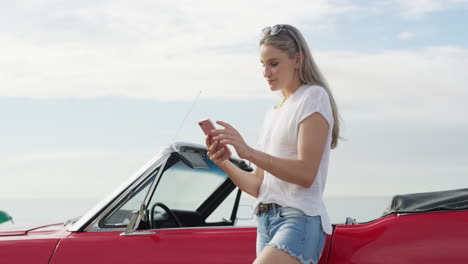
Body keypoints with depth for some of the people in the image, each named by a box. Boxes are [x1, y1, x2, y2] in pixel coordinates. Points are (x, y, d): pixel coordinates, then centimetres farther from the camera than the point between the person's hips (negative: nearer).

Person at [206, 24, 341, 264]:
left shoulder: (314, 97, 0)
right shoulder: (271, 113, 22)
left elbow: (306, 174, -13)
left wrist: (248, 152, -20)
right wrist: (224, 163, 0)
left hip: (301, 220, -8)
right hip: (266, 222, 8)